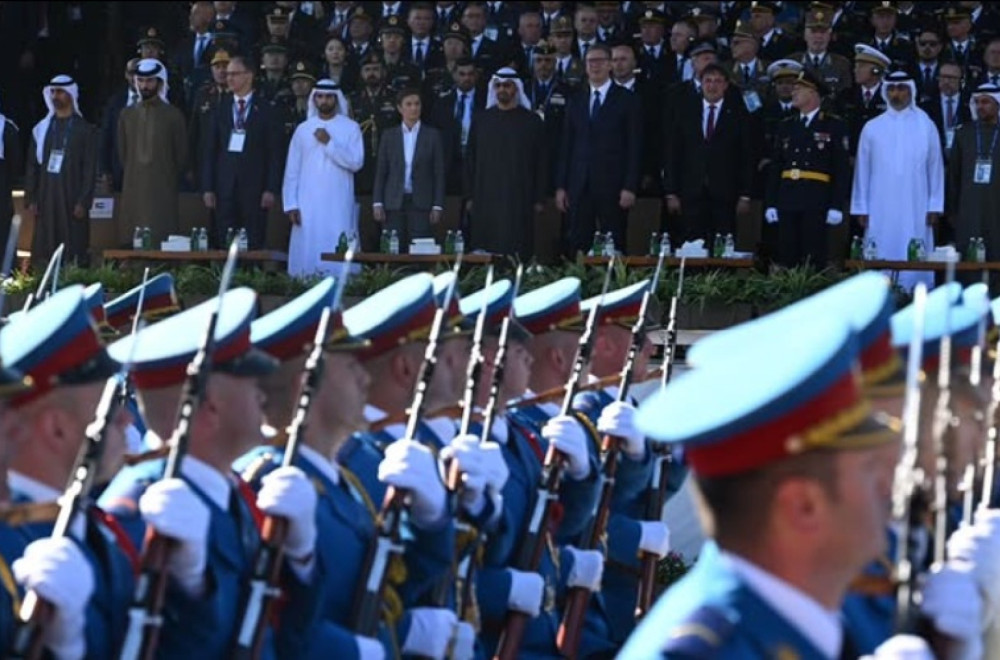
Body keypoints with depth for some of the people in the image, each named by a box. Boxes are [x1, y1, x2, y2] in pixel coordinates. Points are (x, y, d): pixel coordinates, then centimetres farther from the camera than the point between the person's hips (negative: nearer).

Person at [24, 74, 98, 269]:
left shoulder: (85, 130, 2)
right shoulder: (41, 129, 11)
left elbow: (90, 169, -2)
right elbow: (32, 167, 11)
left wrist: (83, 202, -10)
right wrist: (30, 199, 3)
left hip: (72, 200, -3)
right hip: (45, 200, 3)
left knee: (73, 253, -5)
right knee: (43, 254, -1)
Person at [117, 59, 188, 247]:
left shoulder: (173, 116, 2)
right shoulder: (127, 115, 12)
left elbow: (181, 156, 5)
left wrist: (168, 180, 9)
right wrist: (136, 175, 14)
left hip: (163, 191, -3)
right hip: (133, 191, 3)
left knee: (162, 244, -9)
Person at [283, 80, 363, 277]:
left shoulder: (350, 128, 4)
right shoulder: (303, 129, 9)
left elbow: (356, 162, -8)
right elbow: (291, 170, 7)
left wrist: (329, 143, -13)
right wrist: (290, 204, 0)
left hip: (339, 205, -2)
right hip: (308, 205, 2)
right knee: (307, 252, -3)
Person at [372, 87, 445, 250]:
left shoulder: (432, 135, 6)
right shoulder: (389, 136, 9)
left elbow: (439, 173, 4)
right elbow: (380, 172, 9)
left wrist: (437, 206, -3)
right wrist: (377, 203, 1)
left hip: (421, 203, -1)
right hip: (394, 204, 1)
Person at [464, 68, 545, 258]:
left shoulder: (531, 121, 4)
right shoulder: (483, 120, 10)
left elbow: (540, 162, 3)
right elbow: (471, 159, 11)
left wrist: (538, 199, -1)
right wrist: (470, 196, 5)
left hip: (519, 198, -2)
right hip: (485, 199, 2)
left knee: (517, 253, -7)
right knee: (485, 252, -3)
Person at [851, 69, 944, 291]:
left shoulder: (926, 127, 5)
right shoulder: (872, 128, 6)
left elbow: (935, 167, 5)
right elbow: (862, 170, 8)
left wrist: (935, 207, 0)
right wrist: (861, 209, 4)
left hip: (915, 210, -1)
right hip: (880, 211, 1)